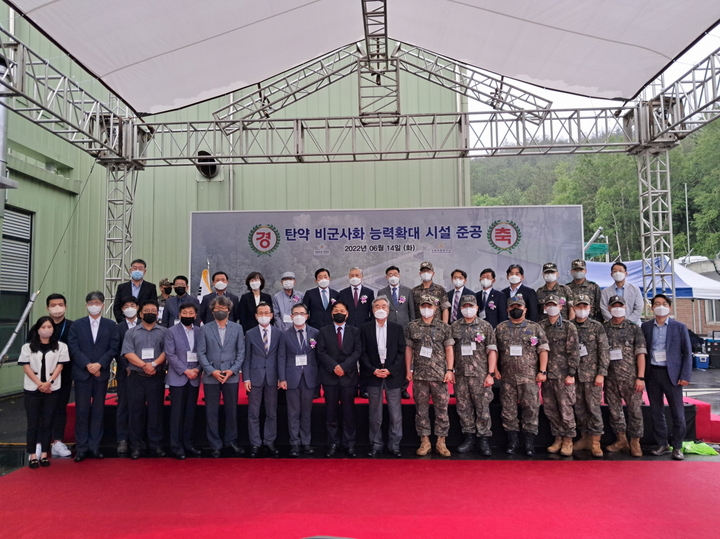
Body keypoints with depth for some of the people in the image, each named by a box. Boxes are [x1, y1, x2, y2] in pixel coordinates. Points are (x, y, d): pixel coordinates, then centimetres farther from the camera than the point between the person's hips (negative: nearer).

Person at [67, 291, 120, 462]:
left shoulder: (111, 325, 6)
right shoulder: (77, 325, 6)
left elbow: (114, 348, 0)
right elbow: (73, 348, -2)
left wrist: (100, 364, -13)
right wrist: (88, 365, -13)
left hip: (101, 373, 0)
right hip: (82, 373, 0)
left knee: (98, 411, 6)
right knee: (82, 411, 2)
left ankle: (94, 446, 12)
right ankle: (81, 448, 9)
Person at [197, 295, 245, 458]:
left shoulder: (237, 328, 5)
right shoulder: (205, 329, 3)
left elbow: (241, 352, 3)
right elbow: (201, 353, -1)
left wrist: (232, 370, -9)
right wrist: (212, 371, -11)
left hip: (231, 376, 1)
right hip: (211, 376, 0)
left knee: (232, 411, 8)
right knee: (212, 412, 5)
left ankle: (231, 441, 21)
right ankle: (215, 445, 15)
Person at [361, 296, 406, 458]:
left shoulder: (397, 328, 5)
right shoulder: (365, 328, 5)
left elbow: (401, 352, 1)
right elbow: (363, 353, 2)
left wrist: (390, 370, -10)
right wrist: (373, 370, -10)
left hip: (393, 376, 0)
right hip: (373, 376, 0)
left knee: (395, 413, 2)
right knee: (375, 414, 6)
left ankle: (394, 445, 13)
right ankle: (376, 445, 15)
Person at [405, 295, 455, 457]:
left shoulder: (444, 327, 4)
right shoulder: (412, 326, 6)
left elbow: (449, 349, 3)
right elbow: (409, 349, 8)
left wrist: (450, 370, -5)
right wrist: (408, 370, 4)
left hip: (439, 375, -1)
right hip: (419, 375, 1)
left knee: (442, 409, 3)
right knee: (421, 409, 6)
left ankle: (441, 442, 13)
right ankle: (424, 441, 16)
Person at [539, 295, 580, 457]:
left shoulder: (569, 327, 0)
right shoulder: (540, 326, 9)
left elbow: (574, 352, -4)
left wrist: (571, 374, -9)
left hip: (563, 375, -4)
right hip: (546, 374, 4)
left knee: (566, 409, -1)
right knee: (550, 410, 8)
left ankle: (568, 440, 13)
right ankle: (558, 438, 21)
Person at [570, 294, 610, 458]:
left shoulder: (597, 327, 1)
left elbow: (604, 352, -2)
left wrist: (601, 374, -8)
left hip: (592, 374, -3)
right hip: (575, 374, 3)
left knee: (593, 407, -4)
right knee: (579, 408, 8)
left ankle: (595, 441, 4)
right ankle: (584, 438, 19)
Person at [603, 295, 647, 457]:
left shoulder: (634, 329, 3)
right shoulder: (603, 329, 7)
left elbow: (640, 354, -1)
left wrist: (641, 377, -8)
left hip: (631, 377, -2)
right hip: (610, 378, 2)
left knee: (635, 410, 1)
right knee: (614, 410, 9)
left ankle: (635, 442, 13)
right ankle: (621, 440, 22)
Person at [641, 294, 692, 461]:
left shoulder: (680, 327, 1)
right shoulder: (645, 326, 6)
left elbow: (687, 353, 1)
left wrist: (685, 376, -7)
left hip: (672, 374, -2)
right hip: (652, 373, 2)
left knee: (677, 413, 2)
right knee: (656, 411, 9)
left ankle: (677, 447, 14)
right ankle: (662, 445, 19)